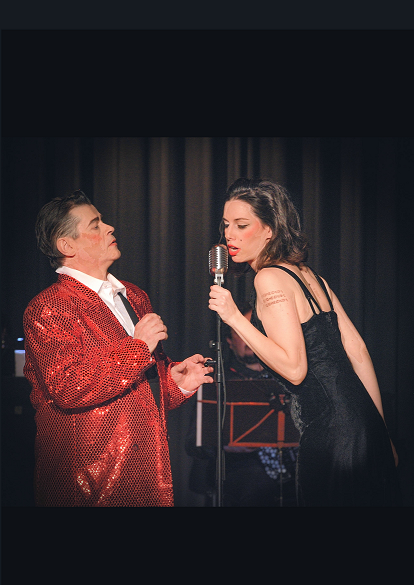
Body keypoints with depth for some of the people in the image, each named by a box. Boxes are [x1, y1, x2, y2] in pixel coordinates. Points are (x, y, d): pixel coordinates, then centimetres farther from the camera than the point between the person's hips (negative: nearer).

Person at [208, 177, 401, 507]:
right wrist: (380, 430, 18)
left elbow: (294, 368, -18)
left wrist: (234, 317, -16)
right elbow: (357, 350, 14)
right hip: (362, 424, 9)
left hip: (330, 435, -9)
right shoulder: (308, 274, 14)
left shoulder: (270, 279, -11)